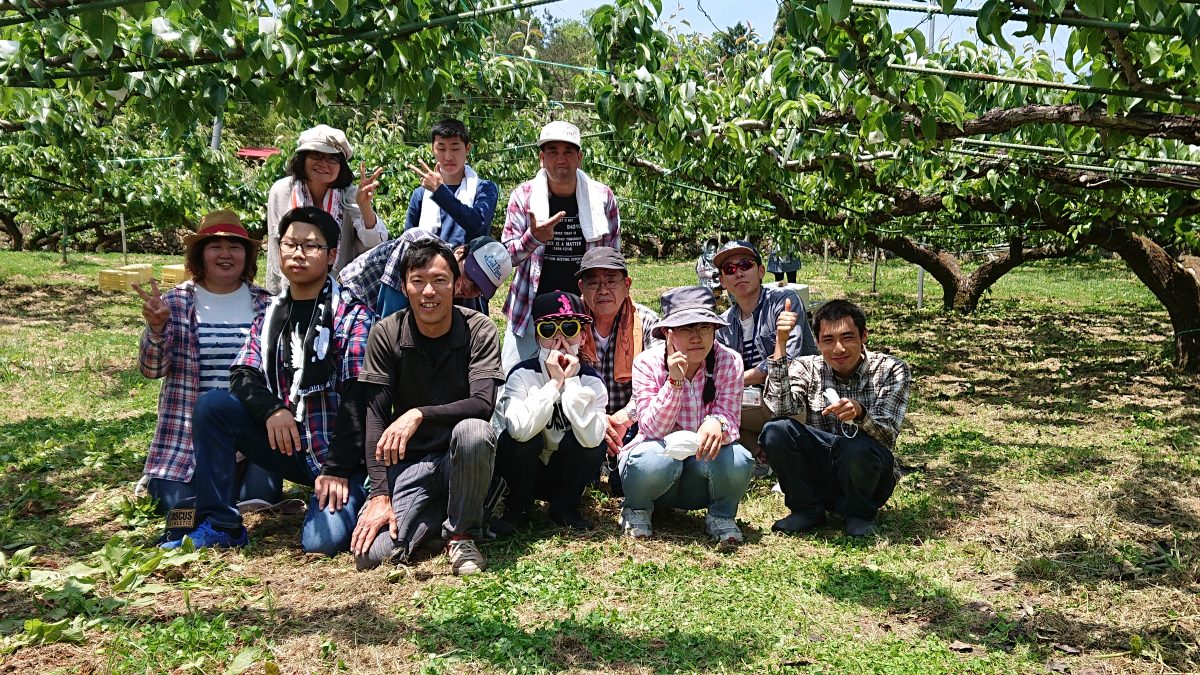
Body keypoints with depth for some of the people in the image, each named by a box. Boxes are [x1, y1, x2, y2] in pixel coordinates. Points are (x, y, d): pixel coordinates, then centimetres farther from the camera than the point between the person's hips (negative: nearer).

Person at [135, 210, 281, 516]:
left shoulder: (265, 304, 4)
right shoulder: (176, 303, 0)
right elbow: (152, 370, -7)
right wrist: (156, 328, -25)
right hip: (189, 429, -1)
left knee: (260, 496, -14)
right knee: (179, 504, -11)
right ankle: (156, 479, 26)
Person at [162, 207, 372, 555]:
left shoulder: (351, 315, -7)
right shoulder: (270, 315, 10)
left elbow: (357, 396, -14)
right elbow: (242, 375, 0)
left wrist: (338, 468, -19)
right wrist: (271, 409, -23)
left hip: (337, 451, -5)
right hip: (286, 442, 5)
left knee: (324, 542, -24)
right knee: (211, 405, -14)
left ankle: (348, 494, 12)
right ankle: (220, 525, -7)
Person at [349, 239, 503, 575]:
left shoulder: (479, 330, -10)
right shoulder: (386, 334, -6)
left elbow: (483, 404, -21)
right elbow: (376, 418, -9)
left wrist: (420, 414, -35)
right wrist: (380, 496, -17)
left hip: (462, 458, -1)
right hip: (409, 460, 1)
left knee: (473, 431, -37)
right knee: (370, 554, -21)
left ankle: (461, 534, -12)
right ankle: (434, 514, 10)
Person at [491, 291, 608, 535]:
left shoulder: (591, 380, -12)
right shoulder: (523, 374, -17)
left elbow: (590, 437, -30)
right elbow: (520, 429, -36)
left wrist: (572, 382, -29)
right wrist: (554, 383, -32)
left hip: (565, 475, 2)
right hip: (522, 470, -2)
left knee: (595, 443, -27)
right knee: (521, 438, -32)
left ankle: (564, 507, -1)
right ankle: (517, 509, -6)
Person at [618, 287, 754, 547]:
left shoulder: (729, 362, -10)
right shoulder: (647, 363, -14)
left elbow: (729, 419, -18)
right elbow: (653, 430, -21)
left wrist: (717, 423, -43)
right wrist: (675, 381, -34)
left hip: (704, 466, 1)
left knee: (737, 460, -32)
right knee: (658, 459, -37)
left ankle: (721, 516, 2)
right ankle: (636, 509, -1)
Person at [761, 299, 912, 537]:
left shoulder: (890, 370, -7)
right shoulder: (808, 368, -3)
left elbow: (887, 435, -19)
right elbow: (781, 407, -23)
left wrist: (859, 413, -41)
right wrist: (780, 343, -26)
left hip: (869, 478, -1)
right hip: (818, 475, 2)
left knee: (858, 446, -35)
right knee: (775, 431, -24)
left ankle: (859, 513, -2)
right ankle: (808, 509, -1)